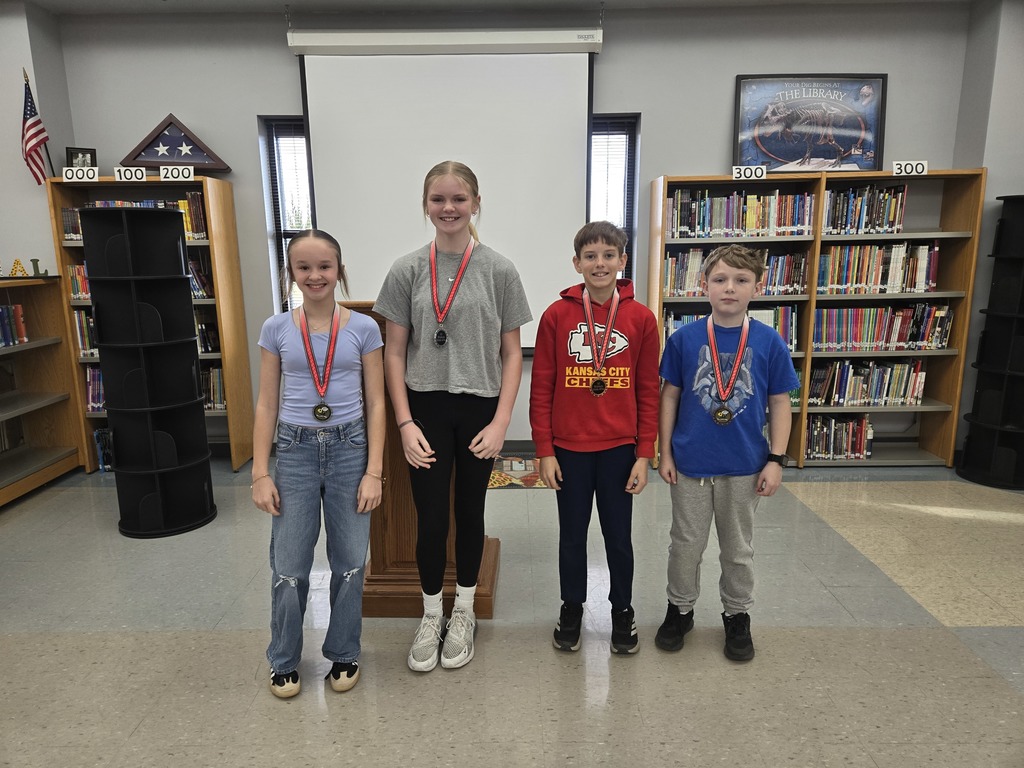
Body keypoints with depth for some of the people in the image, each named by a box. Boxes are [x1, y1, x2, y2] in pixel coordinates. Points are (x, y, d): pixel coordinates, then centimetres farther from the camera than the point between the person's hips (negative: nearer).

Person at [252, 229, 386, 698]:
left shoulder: (363, 329, -1)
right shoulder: (276, 329, 2)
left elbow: (375, 404, -1)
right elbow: (267, 405, 4)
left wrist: (374, 471, -6)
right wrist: (260, 474, -1)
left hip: (350, 448, 0)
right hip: (295, 451, 1)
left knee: (350, 562, 8)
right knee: (289, 567, 6)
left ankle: (343, 654, 30)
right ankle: (284, 661, 30)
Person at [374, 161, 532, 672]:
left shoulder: (499, 270, -2)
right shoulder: (407, 270, 0)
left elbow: (512, 352, -1)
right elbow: (394, 353, 1)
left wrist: (500, 422, -9)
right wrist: (405, 422, -7)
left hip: (479, 409, 0)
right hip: (426, 408, 0)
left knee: (469, 512, 13)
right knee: (430, 518, 5)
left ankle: (463, 613, 35)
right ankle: (431, 616, 30)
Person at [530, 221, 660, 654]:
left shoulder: (641, 318, -3)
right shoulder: (557, 315, -5)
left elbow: (649, 392, 0)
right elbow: (541, 389, -3)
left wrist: (645, 454, -2)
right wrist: (545, 451, -5)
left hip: (620, 448, 0)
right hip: (569, 448, 0)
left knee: (618, 535, 13)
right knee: (572, 534, 15)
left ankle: (622, 611, 35)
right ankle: (571, 608, 36)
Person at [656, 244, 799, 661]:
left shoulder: (769, 342, -7)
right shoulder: (684, 338, -7)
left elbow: (780, 403, -1)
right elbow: (670, 396, 0)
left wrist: (776, 460, -4)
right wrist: (665, 453, -1)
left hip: (745, 466, 0)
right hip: (690, 462, 0)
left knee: (738, 548, 17)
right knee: (686, 544, 14)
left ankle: (737, 615, 37)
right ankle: (679, 609, 35)